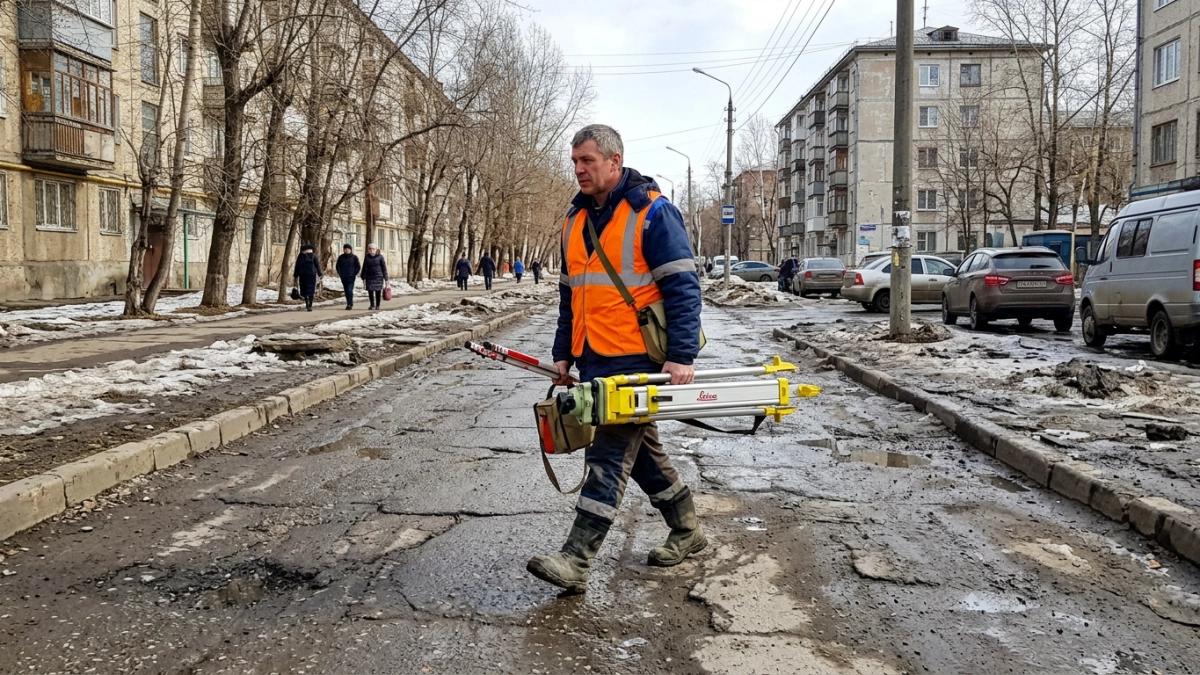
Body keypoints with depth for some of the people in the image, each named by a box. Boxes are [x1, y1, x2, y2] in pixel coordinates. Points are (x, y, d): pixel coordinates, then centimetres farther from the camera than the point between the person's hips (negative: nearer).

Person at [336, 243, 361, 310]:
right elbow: (338, 266, 14)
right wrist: (340, 274, 3)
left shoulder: (354, 257, -1)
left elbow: (358, 267, 2)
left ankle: (350, 304, -13)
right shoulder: (341, 257, 6)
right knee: (346, 291, 8)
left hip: (351, 277, -4)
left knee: (350, 290, -15)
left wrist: (354, 274, -5)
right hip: (343, 278, 4)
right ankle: (349, 304, 16)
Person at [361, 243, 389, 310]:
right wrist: (364, 278, 3)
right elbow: (364, 268, 7)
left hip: (378, 277, -2)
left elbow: (384, 268, -2)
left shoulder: (380, 257, -3)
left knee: (378, 292, 2)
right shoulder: (367, 258, 3)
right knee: (370, 291, -1)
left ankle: (377, 305, 15)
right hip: (369, 277, 2)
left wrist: (386, 279, -4)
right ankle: (372, 305, 16)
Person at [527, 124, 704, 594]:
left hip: (637, 359, -8)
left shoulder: (651, 212, -9)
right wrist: (563, 354, 16)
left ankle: (576, 560, -9)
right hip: (594, 359, 8)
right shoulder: (576, 219, 14)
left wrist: (681, 356, -20)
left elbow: (683, 287, -14)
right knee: (638, 447, 15)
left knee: (610, 453, -9)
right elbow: (569, 293, 21)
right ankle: (687, 530, 31)